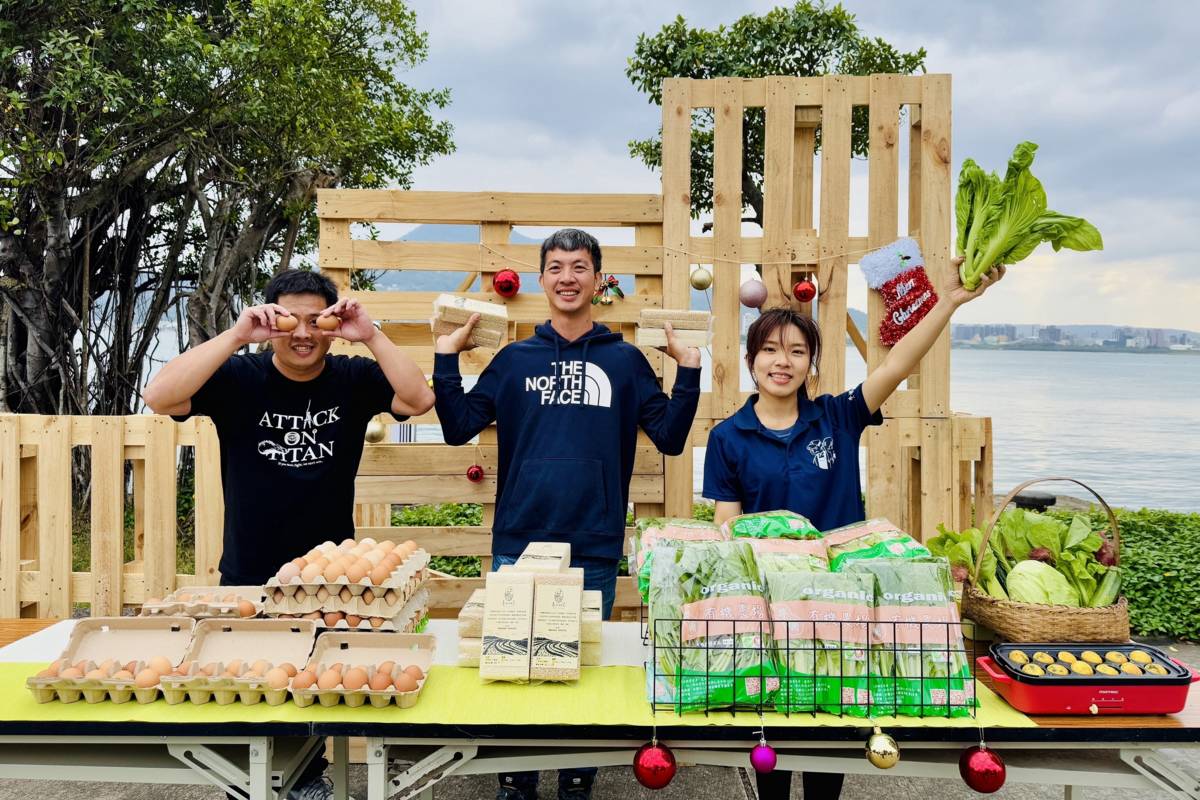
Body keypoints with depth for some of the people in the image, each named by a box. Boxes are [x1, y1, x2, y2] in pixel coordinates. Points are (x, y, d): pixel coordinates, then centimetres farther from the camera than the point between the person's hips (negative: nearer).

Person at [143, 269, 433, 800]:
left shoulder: (353, 378, -6)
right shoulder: (238, 377, -10)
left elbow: (419, 401, -21)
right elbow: (159, 398, -24)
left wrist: (371, 336, -30)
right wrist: (235, 336, -31)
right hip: (247, 576, -1)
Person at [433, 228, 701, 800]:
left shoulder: (625, 360, 5)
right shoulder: (515, 359, 7)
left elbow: (670, 437, 1)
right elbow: (457, 427, 3)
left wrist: (688, 369, -7)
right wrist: (446, 357, -3)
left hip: (595, 547, 0)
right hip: (519, 542, 1)